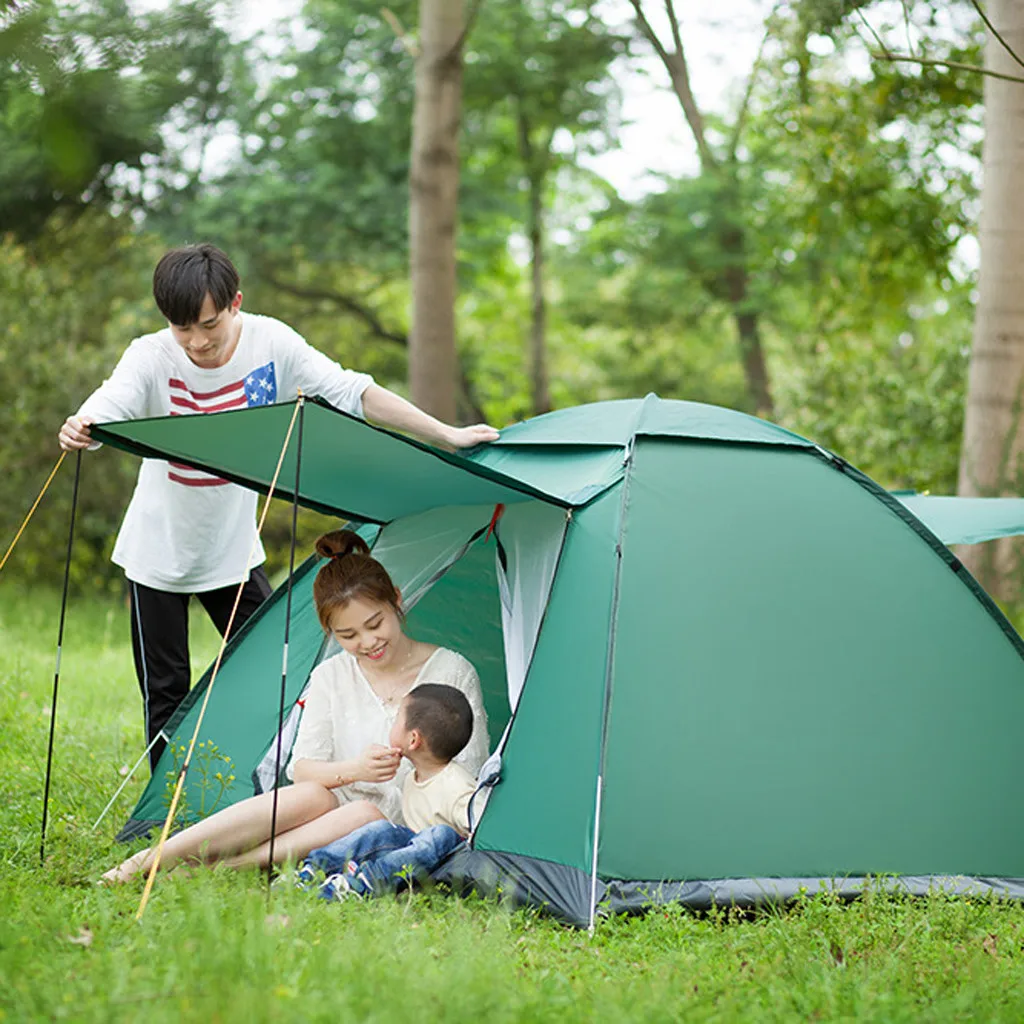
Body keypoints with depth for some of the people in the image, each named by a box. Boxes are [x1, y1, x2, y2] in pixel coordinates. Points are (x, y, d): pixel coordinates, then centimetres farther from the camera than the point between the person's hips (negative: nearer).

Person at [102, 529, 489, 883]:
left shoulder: (453, 672, -3)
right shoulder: (330, 676, 5)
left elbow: (469, 776, 0)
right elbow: (301, 767, 0)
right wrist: (352, 770, -20)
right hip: (340, 808, 2)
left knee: (366, 814, -35)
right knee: (313, 795, -32)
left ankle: (220, 864, -36)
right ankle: (149, 860, -36)